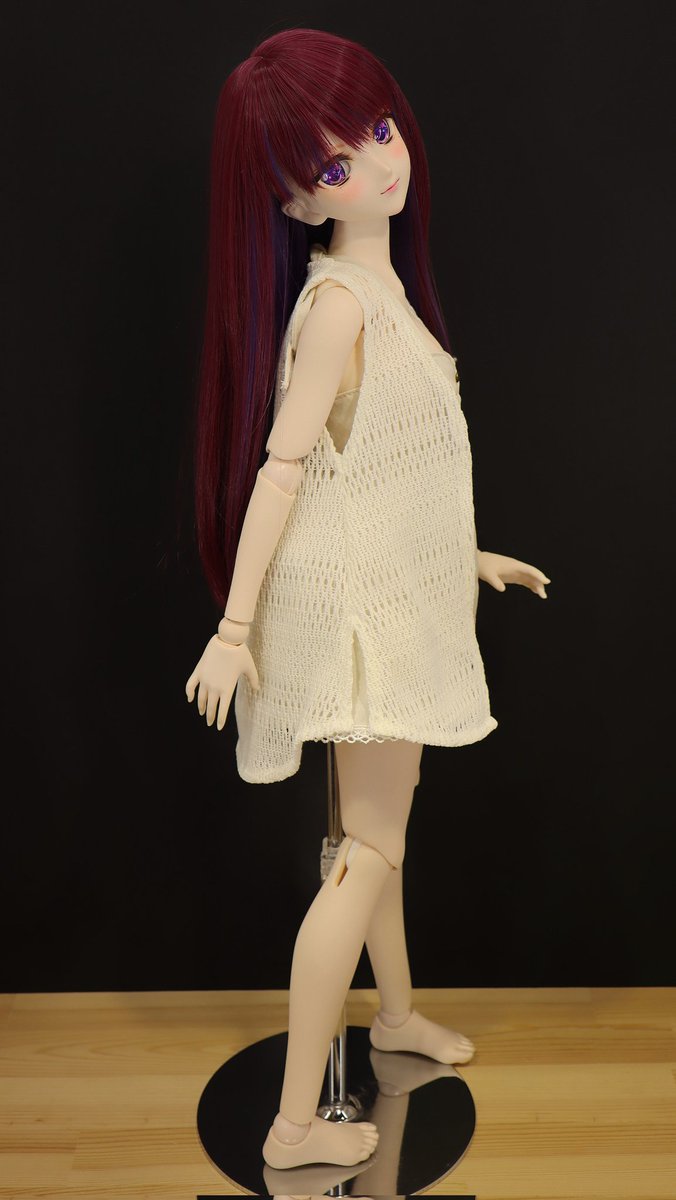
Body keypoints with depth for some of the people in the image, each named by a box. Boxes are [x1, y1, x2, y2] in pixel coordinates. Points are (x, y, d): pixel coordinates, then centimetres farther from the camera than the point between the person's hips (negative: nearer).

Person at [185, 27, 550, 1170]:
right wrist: (235, 626, -22)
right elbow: (282, 463, -22)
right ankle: (295, 1125, 9)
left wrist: (466, 553, 21)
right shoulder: (339, 297, -19)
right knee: (370, 848, -3)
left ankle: (396, 1012, 44)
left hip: (396, 591, 9)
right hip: (359, 601, -9)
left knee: (378, 822, 22)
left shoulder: (382, 280, 9)